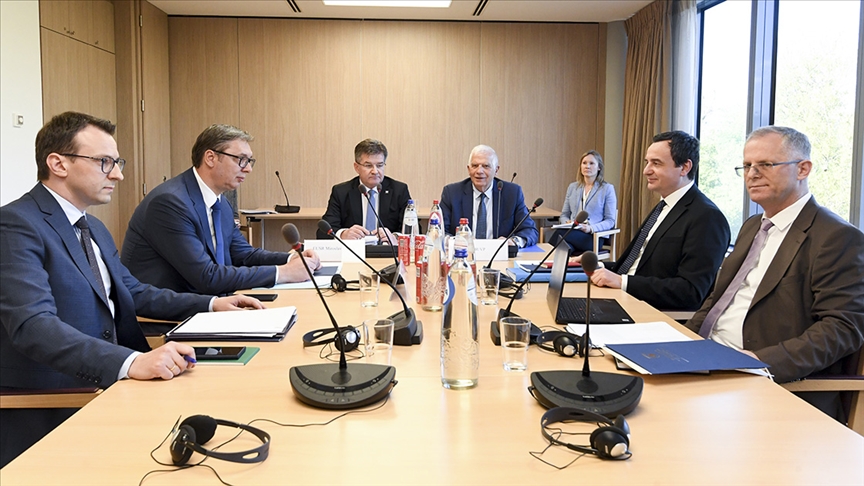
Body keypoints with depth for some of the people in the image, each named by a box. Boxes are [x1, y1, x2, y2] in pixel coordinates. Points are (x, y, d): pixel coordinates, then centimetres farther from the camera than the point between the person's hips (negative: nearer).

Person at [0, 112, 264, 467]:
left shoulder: (94, 228, 15)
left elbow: (133, 292, 23)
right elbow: (33, 325, -27)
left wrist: (212, 304, 11)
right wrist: (131, 362, -39)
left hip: (104, 386, 8)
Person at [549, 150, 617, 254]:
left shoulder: (607, 188, 6)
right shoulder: (572, 187, 20)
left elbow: (610, 221, 2)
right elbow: (564, 214, 21)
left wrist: (591, 228, -17)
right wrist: (567, 222, -4)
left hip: (594, 236, -3)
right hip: (572, 232, 3)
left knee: (560, 234, -36)